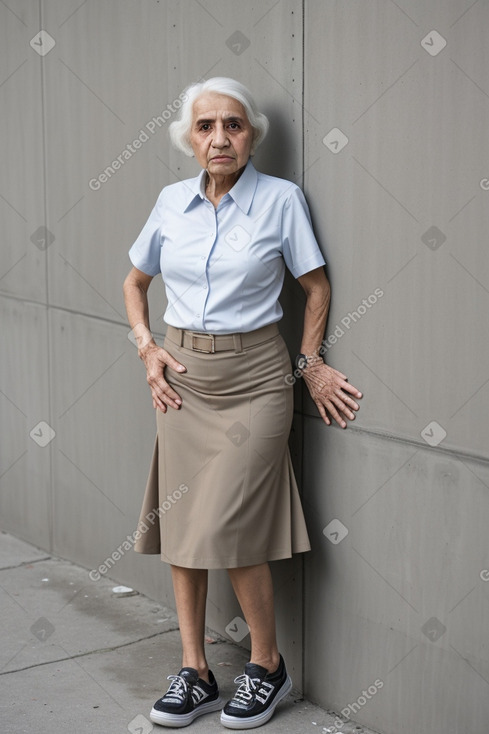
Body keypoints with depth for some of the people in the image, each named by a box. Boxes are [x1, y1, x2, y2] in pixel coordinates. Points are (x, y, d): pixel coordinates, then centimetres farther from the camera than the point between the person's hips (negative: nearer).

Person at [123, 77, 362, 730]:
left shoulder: (281, 198, -7)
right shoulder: (172, 202, 4)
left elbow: (316, 285, 2)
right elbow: (136, 280, 18)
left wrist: (310, 363, 1)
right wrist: (147, 346, 6)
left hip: (253, 379, -4)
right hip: (183, 377, 5)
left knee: (227, 529, -9)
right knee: (179, 525, 4)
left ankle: (268, 665, 12)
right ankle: (195, 674, 16)